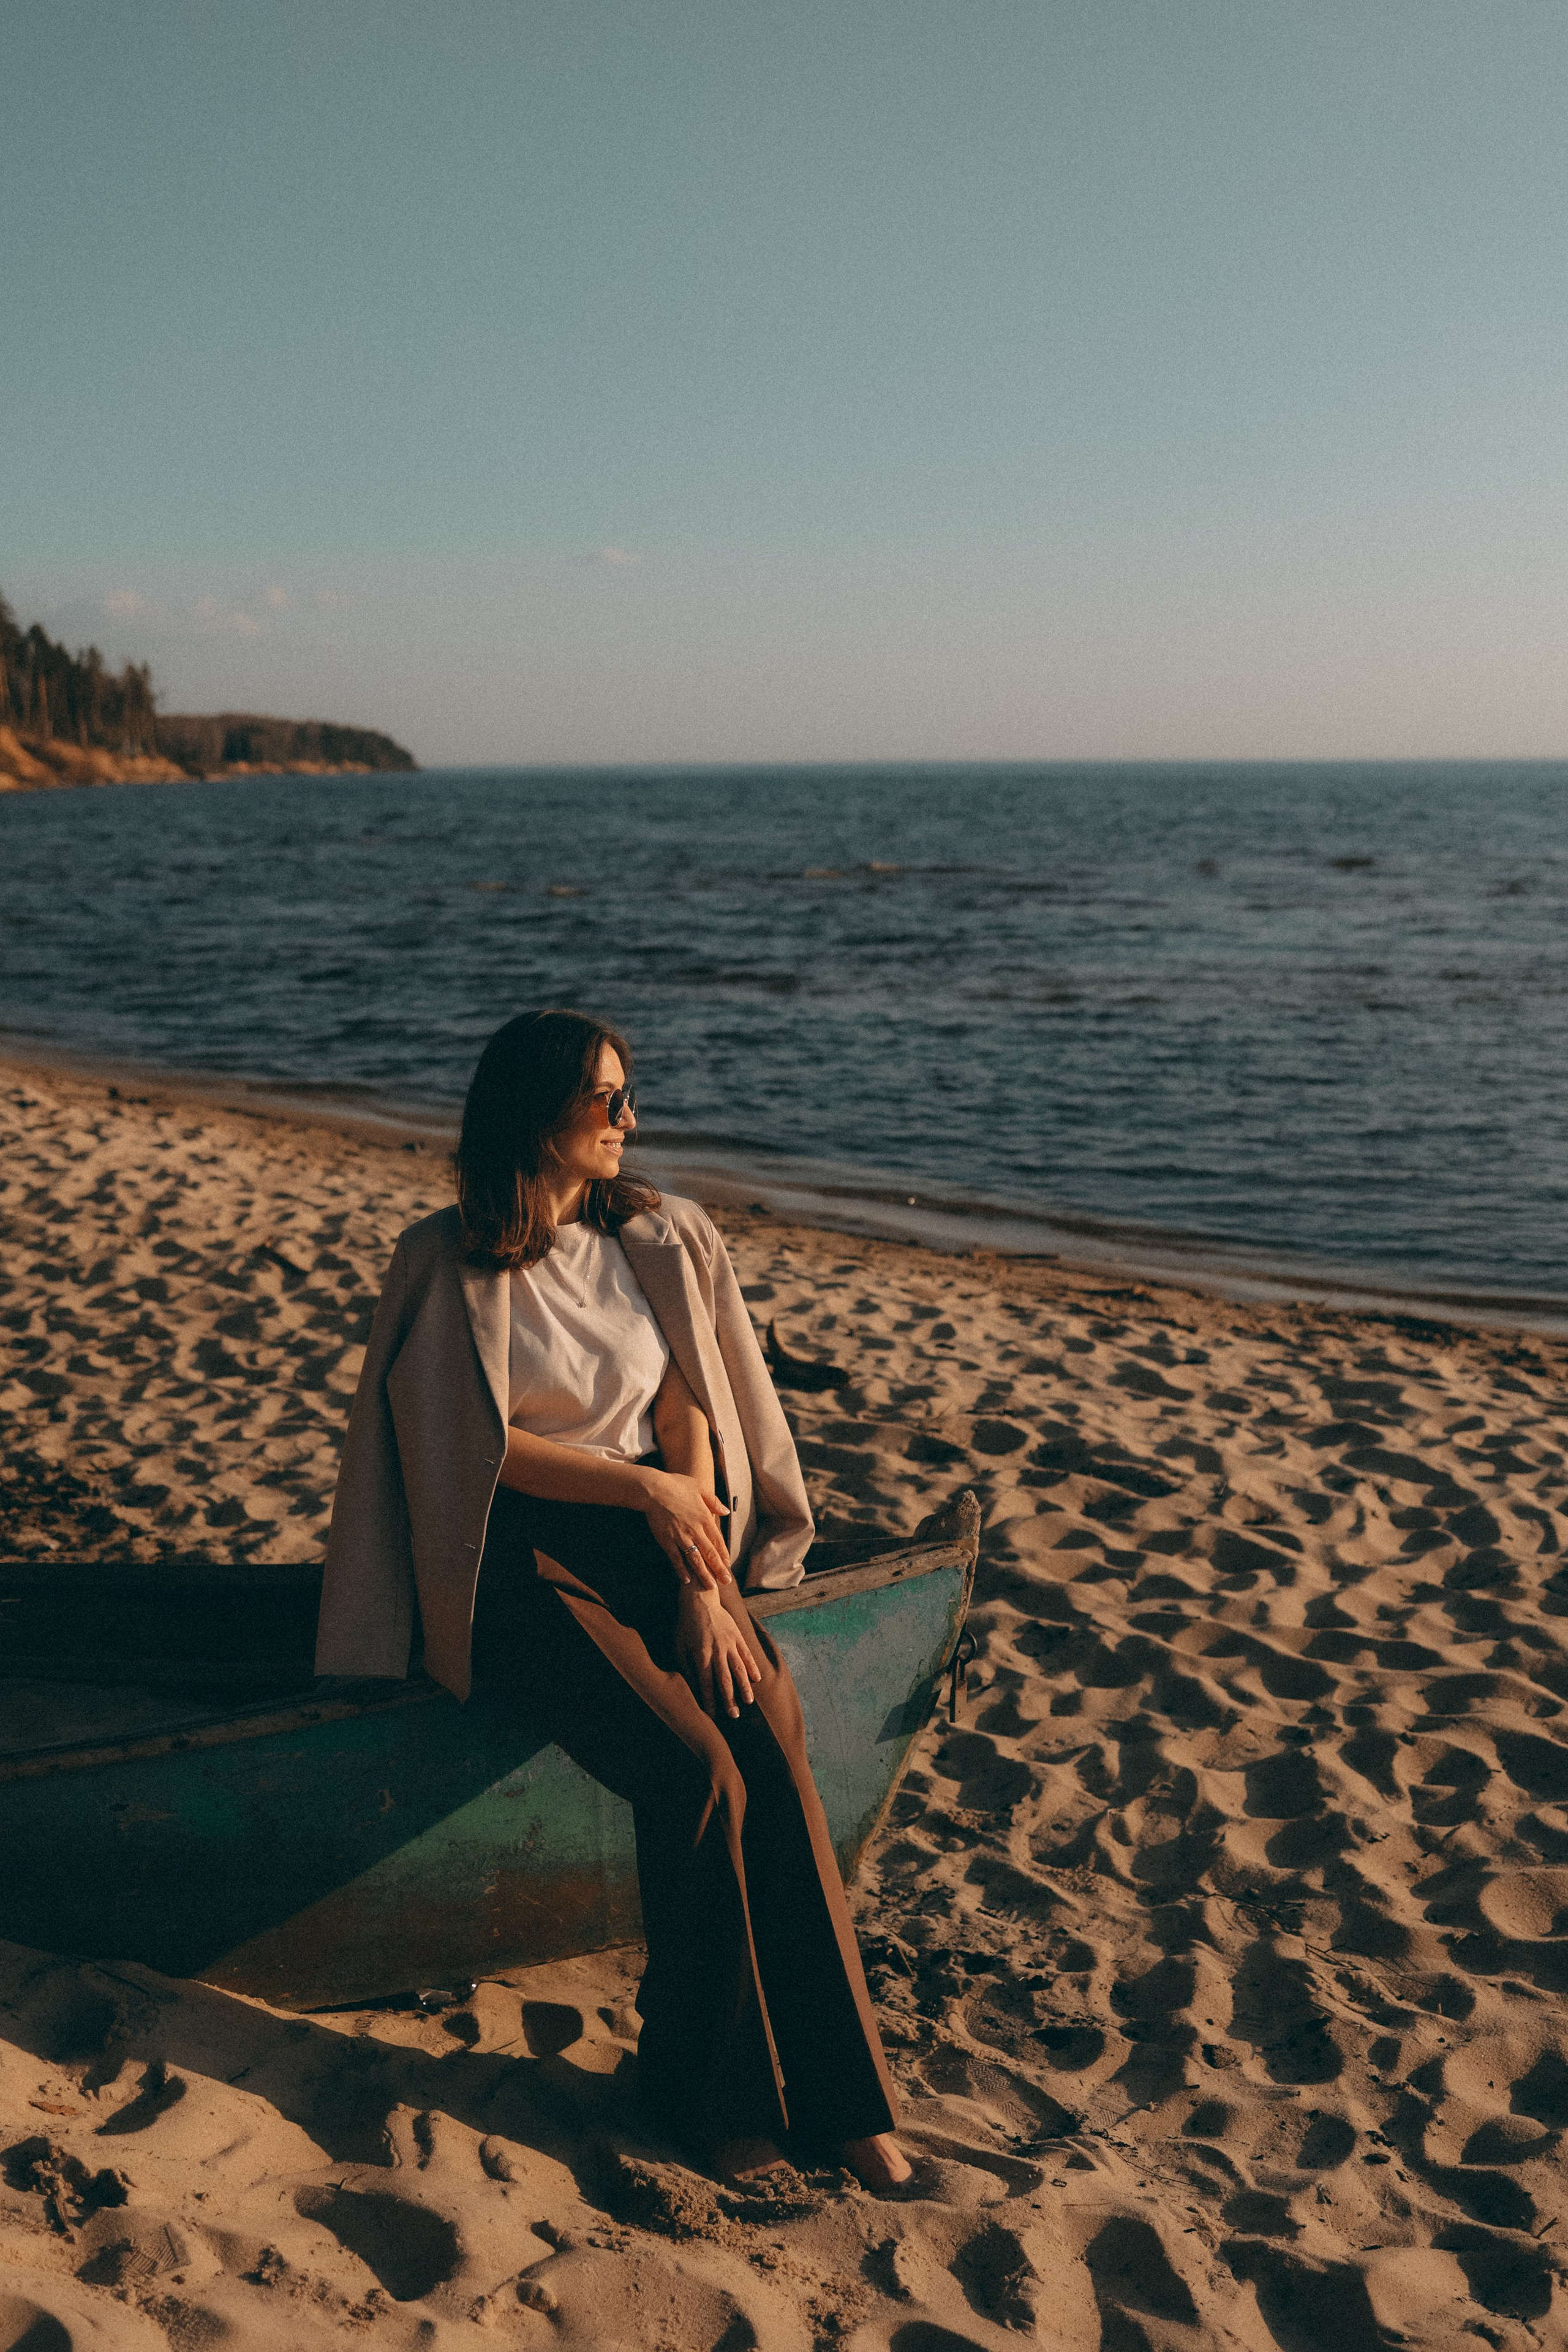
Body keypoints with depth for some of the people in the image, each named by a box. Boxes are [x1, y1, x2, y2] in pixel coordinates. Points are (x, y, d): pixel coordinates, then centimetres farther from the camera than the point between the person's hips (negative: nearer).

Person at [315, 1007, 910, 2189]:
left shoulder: (659, 1239, 5)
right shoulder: (447, 1263, -7)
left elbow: (686, 1422, 3)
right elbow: (478, 1447, -8)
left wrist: (707, 1586, -8)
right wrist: (643, 1486, -11)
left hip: (658, 1545, 4)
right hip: (521, 1560, -4)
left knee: (776, 1749, -21)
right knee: (698, 1774, -25)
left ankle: (836, 2085, -10)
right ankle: (712, 2083, -4)